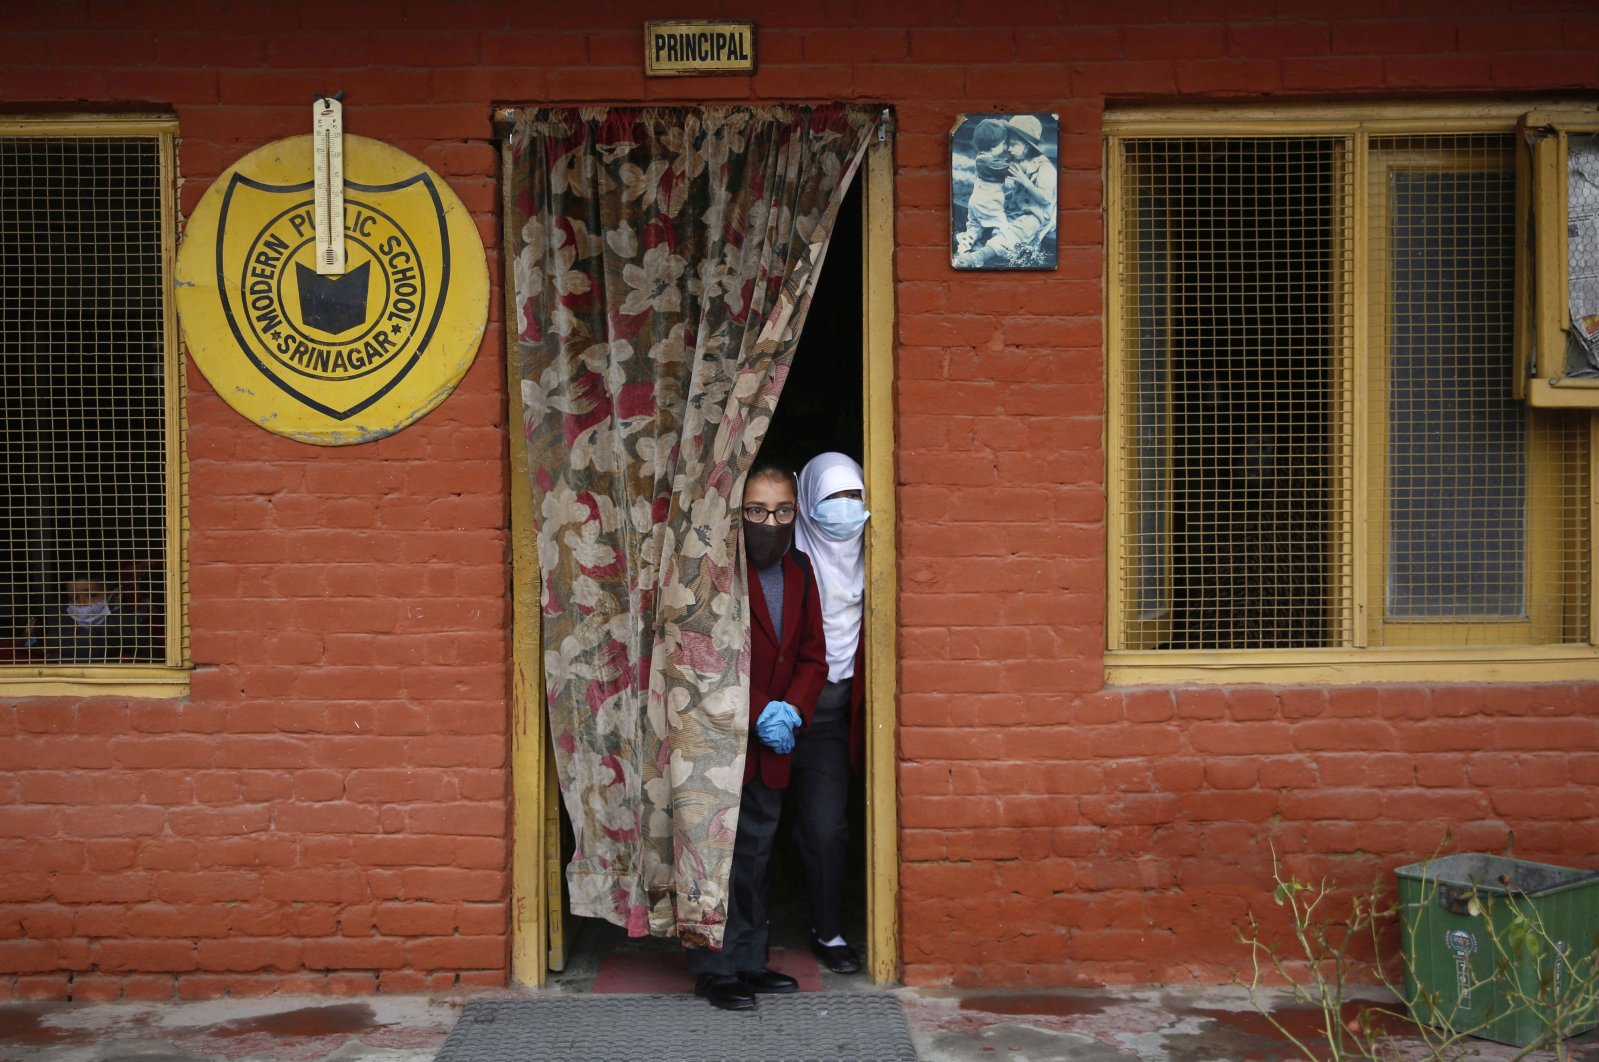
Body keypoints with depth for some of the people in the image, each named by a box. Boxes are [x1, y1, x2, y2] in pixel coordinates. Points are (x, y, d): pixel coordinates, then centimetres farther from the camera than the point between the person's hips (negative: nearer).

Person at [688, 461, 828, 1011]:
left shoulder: (799, 572, 9)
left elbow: (812, 655, 11)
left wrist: (791, 709, -7)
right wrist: (759, 712, -17)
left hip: (771, 744, 7)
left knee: (757, 856, 14)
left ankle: (749, 962, 24)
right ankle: (715, 970, 7)